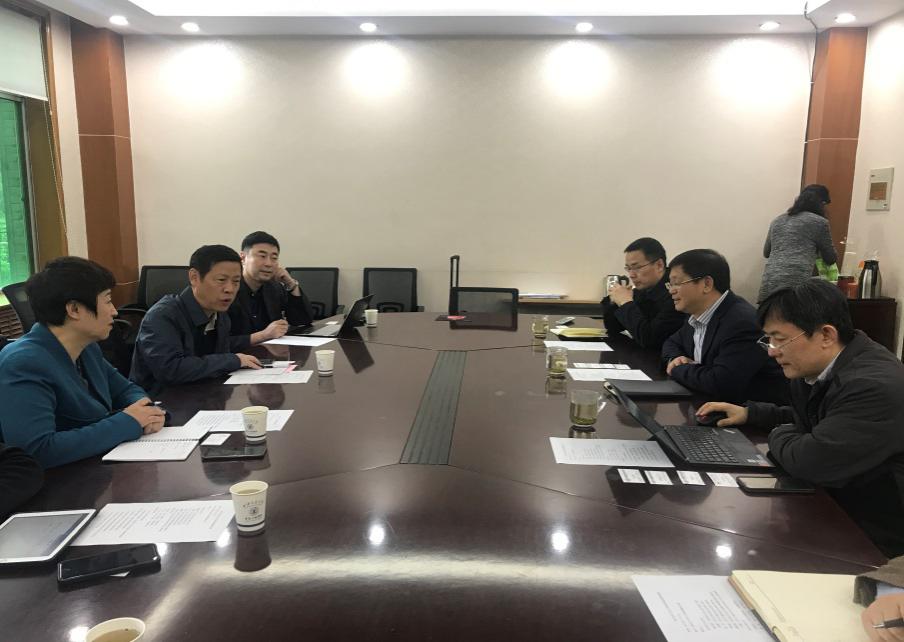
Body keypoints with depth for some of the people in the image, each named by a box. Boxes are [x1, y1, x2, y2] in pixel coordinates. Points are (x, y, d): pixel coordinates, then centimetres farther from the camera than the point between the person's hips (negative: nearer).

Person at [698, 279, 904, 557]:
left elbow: (808, 461, -32)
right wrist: (749, 413, 5)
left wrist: (780, 436, -10)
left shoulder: (874, 387, -29)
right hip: (833, 506, 8)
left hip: (875, 540, -7)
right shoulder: (814, 366, -1)